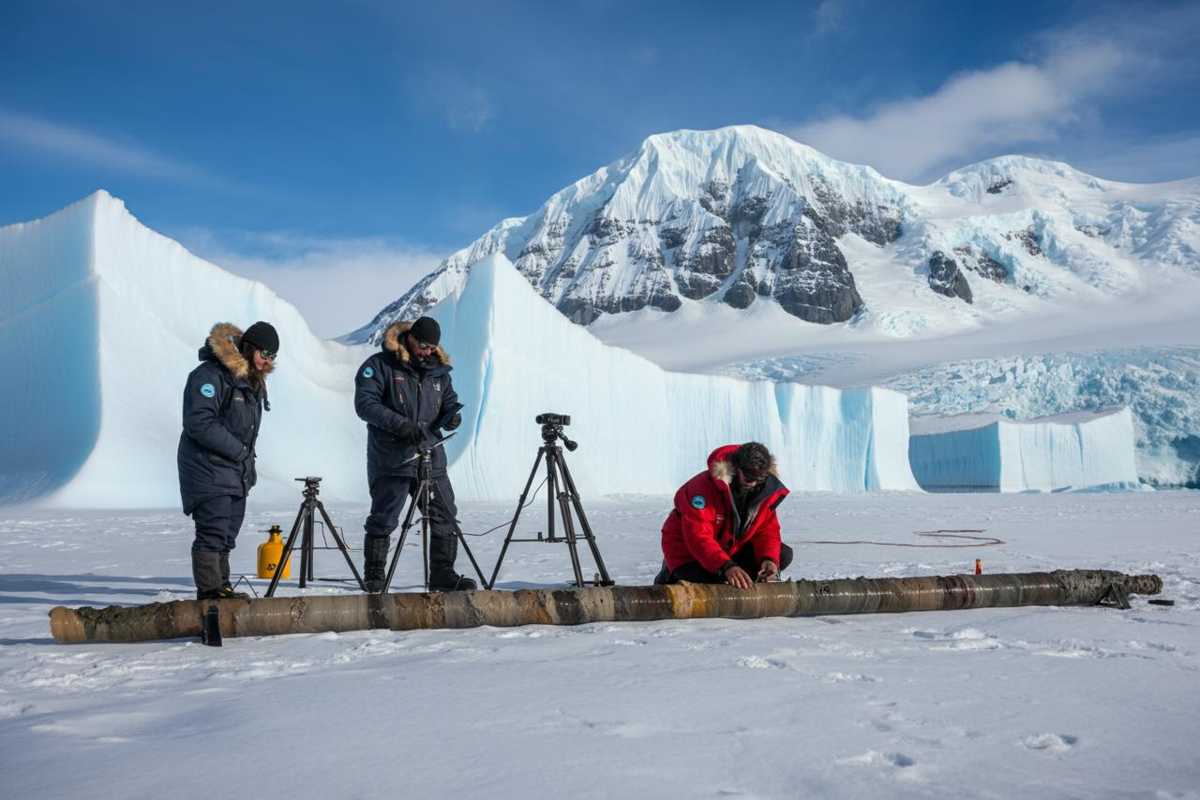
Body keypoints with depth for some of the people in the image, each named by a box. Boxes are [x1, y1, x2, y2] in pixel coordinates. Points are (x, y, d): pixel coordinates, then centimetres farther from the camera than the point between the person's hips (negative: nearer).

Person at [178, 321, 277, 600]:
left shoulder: (254, 381, 15)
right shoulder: (210, 375, -16)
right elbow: (199, 423, -23)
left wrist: (248, 466, 16)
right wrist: (238, 451, -18)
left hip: (237, 473, 9)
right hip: (208, 471, -9)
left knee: (228, 534, 14)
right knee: (213, 532, -10)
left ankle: (221, 587, 23)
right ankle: (209, 592, -5)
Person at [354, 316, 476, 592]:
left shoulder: (439, 370, 13)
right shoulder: (380, 365, -4)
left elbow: (449, 401, 19)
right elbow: (365, 403, -12)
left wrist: (452, 415, -6)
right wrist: (399, 424, -23)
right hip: (391, 461, -5)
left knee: (445, 517, 5)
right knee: (383, 520, 0)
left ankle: (443, 574, 15)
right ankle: (374, 578, 11)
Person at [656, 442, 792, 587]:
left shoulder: (767, 488, -9)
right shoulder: (704, 486, -28)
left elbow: (767, 529, -4)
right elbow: (698, 536, -36)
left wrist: (769, 559, -27)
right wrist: (726, 566, -49)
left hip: (730, 552, 6)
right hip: (688, 554, -5)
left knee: (783, 555, -7)